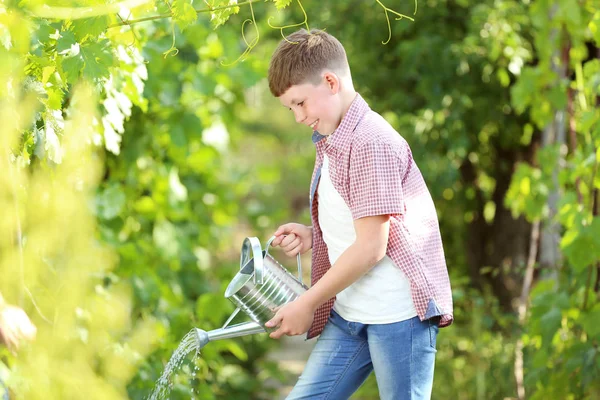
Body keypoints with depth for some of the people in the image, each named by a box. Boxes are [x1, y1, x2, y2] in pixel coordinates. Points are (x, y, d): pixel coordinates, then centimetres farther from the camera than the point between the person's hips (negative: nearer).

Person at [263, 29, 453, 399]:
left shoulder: (370, 141, -16)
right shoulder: (330, 143, 16)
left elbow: (371, 248, -19)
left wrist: (307, 303, -12)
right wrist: (311, 235, 6)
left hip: (398, 312, -9)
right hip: (349, 313, 9)